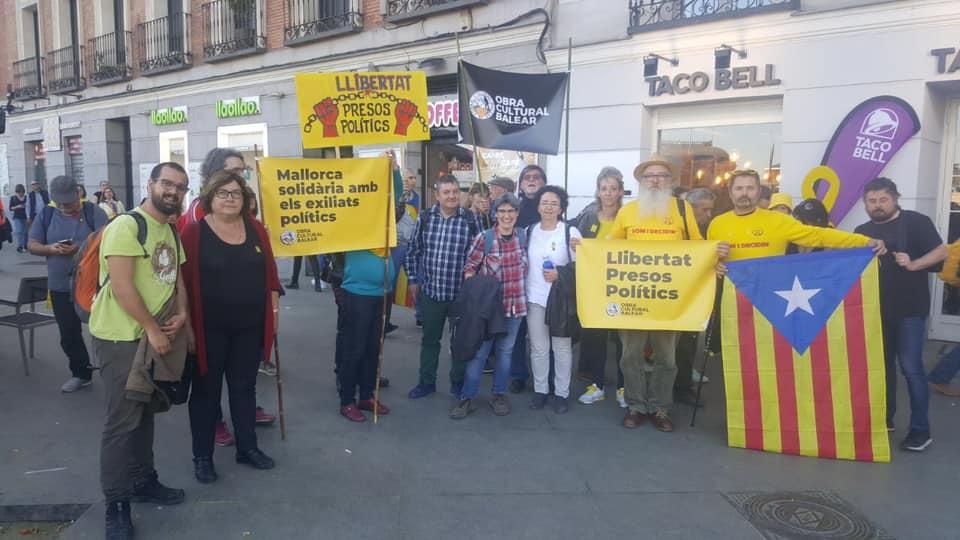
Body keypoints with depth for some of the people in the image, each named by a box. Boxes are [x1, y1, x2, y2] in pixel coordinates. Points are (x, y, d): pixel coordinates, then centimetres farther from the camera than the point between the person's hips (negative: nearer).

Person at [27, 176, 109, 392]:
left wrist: (80, 248, -29)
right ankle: (81, 373, 29)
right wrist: (50, 248, -16)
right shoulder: (46, 215, 5)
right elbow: (32, 245, 5)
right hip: (60, 287, 4)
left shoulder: (94, 212, -6)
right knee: (68, 334, 12)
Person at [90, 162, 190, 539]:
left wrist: (182, 314, -3)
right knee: (123, 421, -3)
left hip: (159, 336, 8)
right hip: (122, 338, -8)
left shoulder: (172, 232, 11)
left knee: (144, 414, 18)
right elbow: (121, 285, -23)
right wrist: (152, 328, -18)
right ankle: (116, 505, 9)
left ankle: (143, 481, 31)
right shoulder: (126, 226, -16)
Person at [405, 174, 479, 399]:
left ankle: (458, 382, 30)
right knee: (430, 339, 15)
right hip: (430, 291, 2)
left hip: (462, 293, -1)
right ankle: (427, 382, 30)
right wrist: (413, 280, 7)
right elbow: (413, 251, 7)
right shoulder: (424, 218, -2)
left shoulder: (470, 220, -7)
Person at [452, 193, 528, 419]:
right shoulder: (484, 238, -9)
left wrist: (522, 292, 6)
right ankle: (467, 398, 11)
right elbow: (469, 267, -5)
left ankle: (499, 395, 26)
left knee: (505, 351, 13)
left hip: (515, 305, 4)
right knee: (479, 352, 2)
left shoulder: (522, 237, 3)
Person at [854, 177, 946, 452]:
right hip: (877, 309, 5)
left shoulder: (916, 221, -4)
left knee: (911, 367, -6)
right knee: (883, 364, 14)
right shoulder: (862, 231, 11)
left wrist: (913, 264, -24)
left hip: (910, 309, -5)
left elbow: (941, 252, -9)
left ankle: (921, 430, 3)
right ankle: (885, 419, 27)